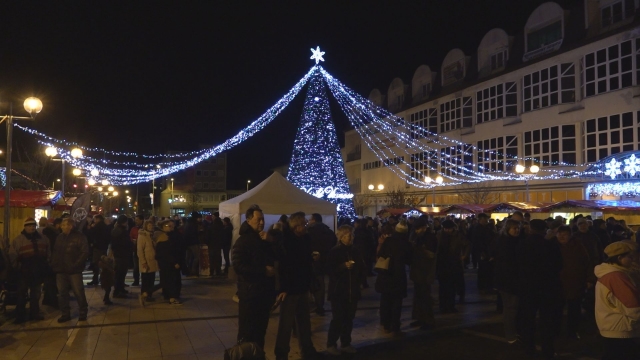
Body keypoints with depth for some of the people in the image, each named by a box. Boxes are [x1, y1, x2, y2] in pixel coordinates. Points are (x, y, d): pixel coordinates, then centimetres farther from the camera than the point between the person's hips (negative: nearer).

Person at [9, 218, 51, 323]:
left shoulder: (42, 238, 10)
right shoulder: (18, 239, -2)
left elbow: (48, 252, 19)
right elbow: (12, 255, -4)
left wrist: (46, 263, 12)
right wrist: (18, 266, -7)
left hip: (38, 271, 4)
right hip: (24, 271, -4)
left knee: (36, 293, 12)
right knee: (21, 293, 1)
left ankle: (35, 313, 21)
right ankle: (20, 316, 8)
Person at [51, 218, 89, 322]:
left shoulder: (79, 237, -7)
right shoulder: (60, 237, 11)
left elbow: (84, 252, -11)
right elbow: (55, 252, 16)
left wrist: (76, 265, -16)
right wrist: (54, 264, 3)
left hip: (74, 270, -6)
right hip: (61, 270, 6)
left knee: (78, 292, -1)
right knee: (62, 293, 9)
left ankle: (82, 313, 14)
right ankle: (65, 314, 21)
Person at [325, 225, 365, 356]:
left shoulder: (355, 252, 9)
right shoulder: (334, 252, -4)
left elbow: (362, 269, 16)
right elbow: (329, 270, -12)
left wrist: (359, 280, 1)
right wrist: (344, 266, -22)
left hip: (352, 291, 5)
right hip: (338, 291, -4)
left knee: (349, 318, 7)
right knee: (338, 318, -5)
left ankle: (345, 343, 20)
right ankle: (331, 344, 8)